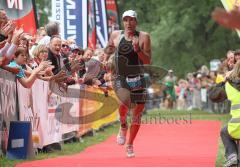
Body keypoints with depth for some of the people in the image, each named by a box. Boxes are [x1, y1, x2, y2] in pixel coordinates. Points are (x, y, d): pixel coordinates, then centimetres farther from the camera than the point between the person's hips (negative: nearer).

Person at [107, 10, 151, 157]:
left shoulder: (144, 37, -2)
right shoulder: (116, 35, 3)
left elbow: (148, 61, -6)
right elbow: (108, 50, 24)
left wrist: (138, 50, -20)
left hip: (137, 79, 1)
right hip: (120, 78, -1)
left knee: (137, 113, 6)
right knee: (125, 102, -31)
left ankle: (130, 145, 26)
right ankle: (123, 126, 0)